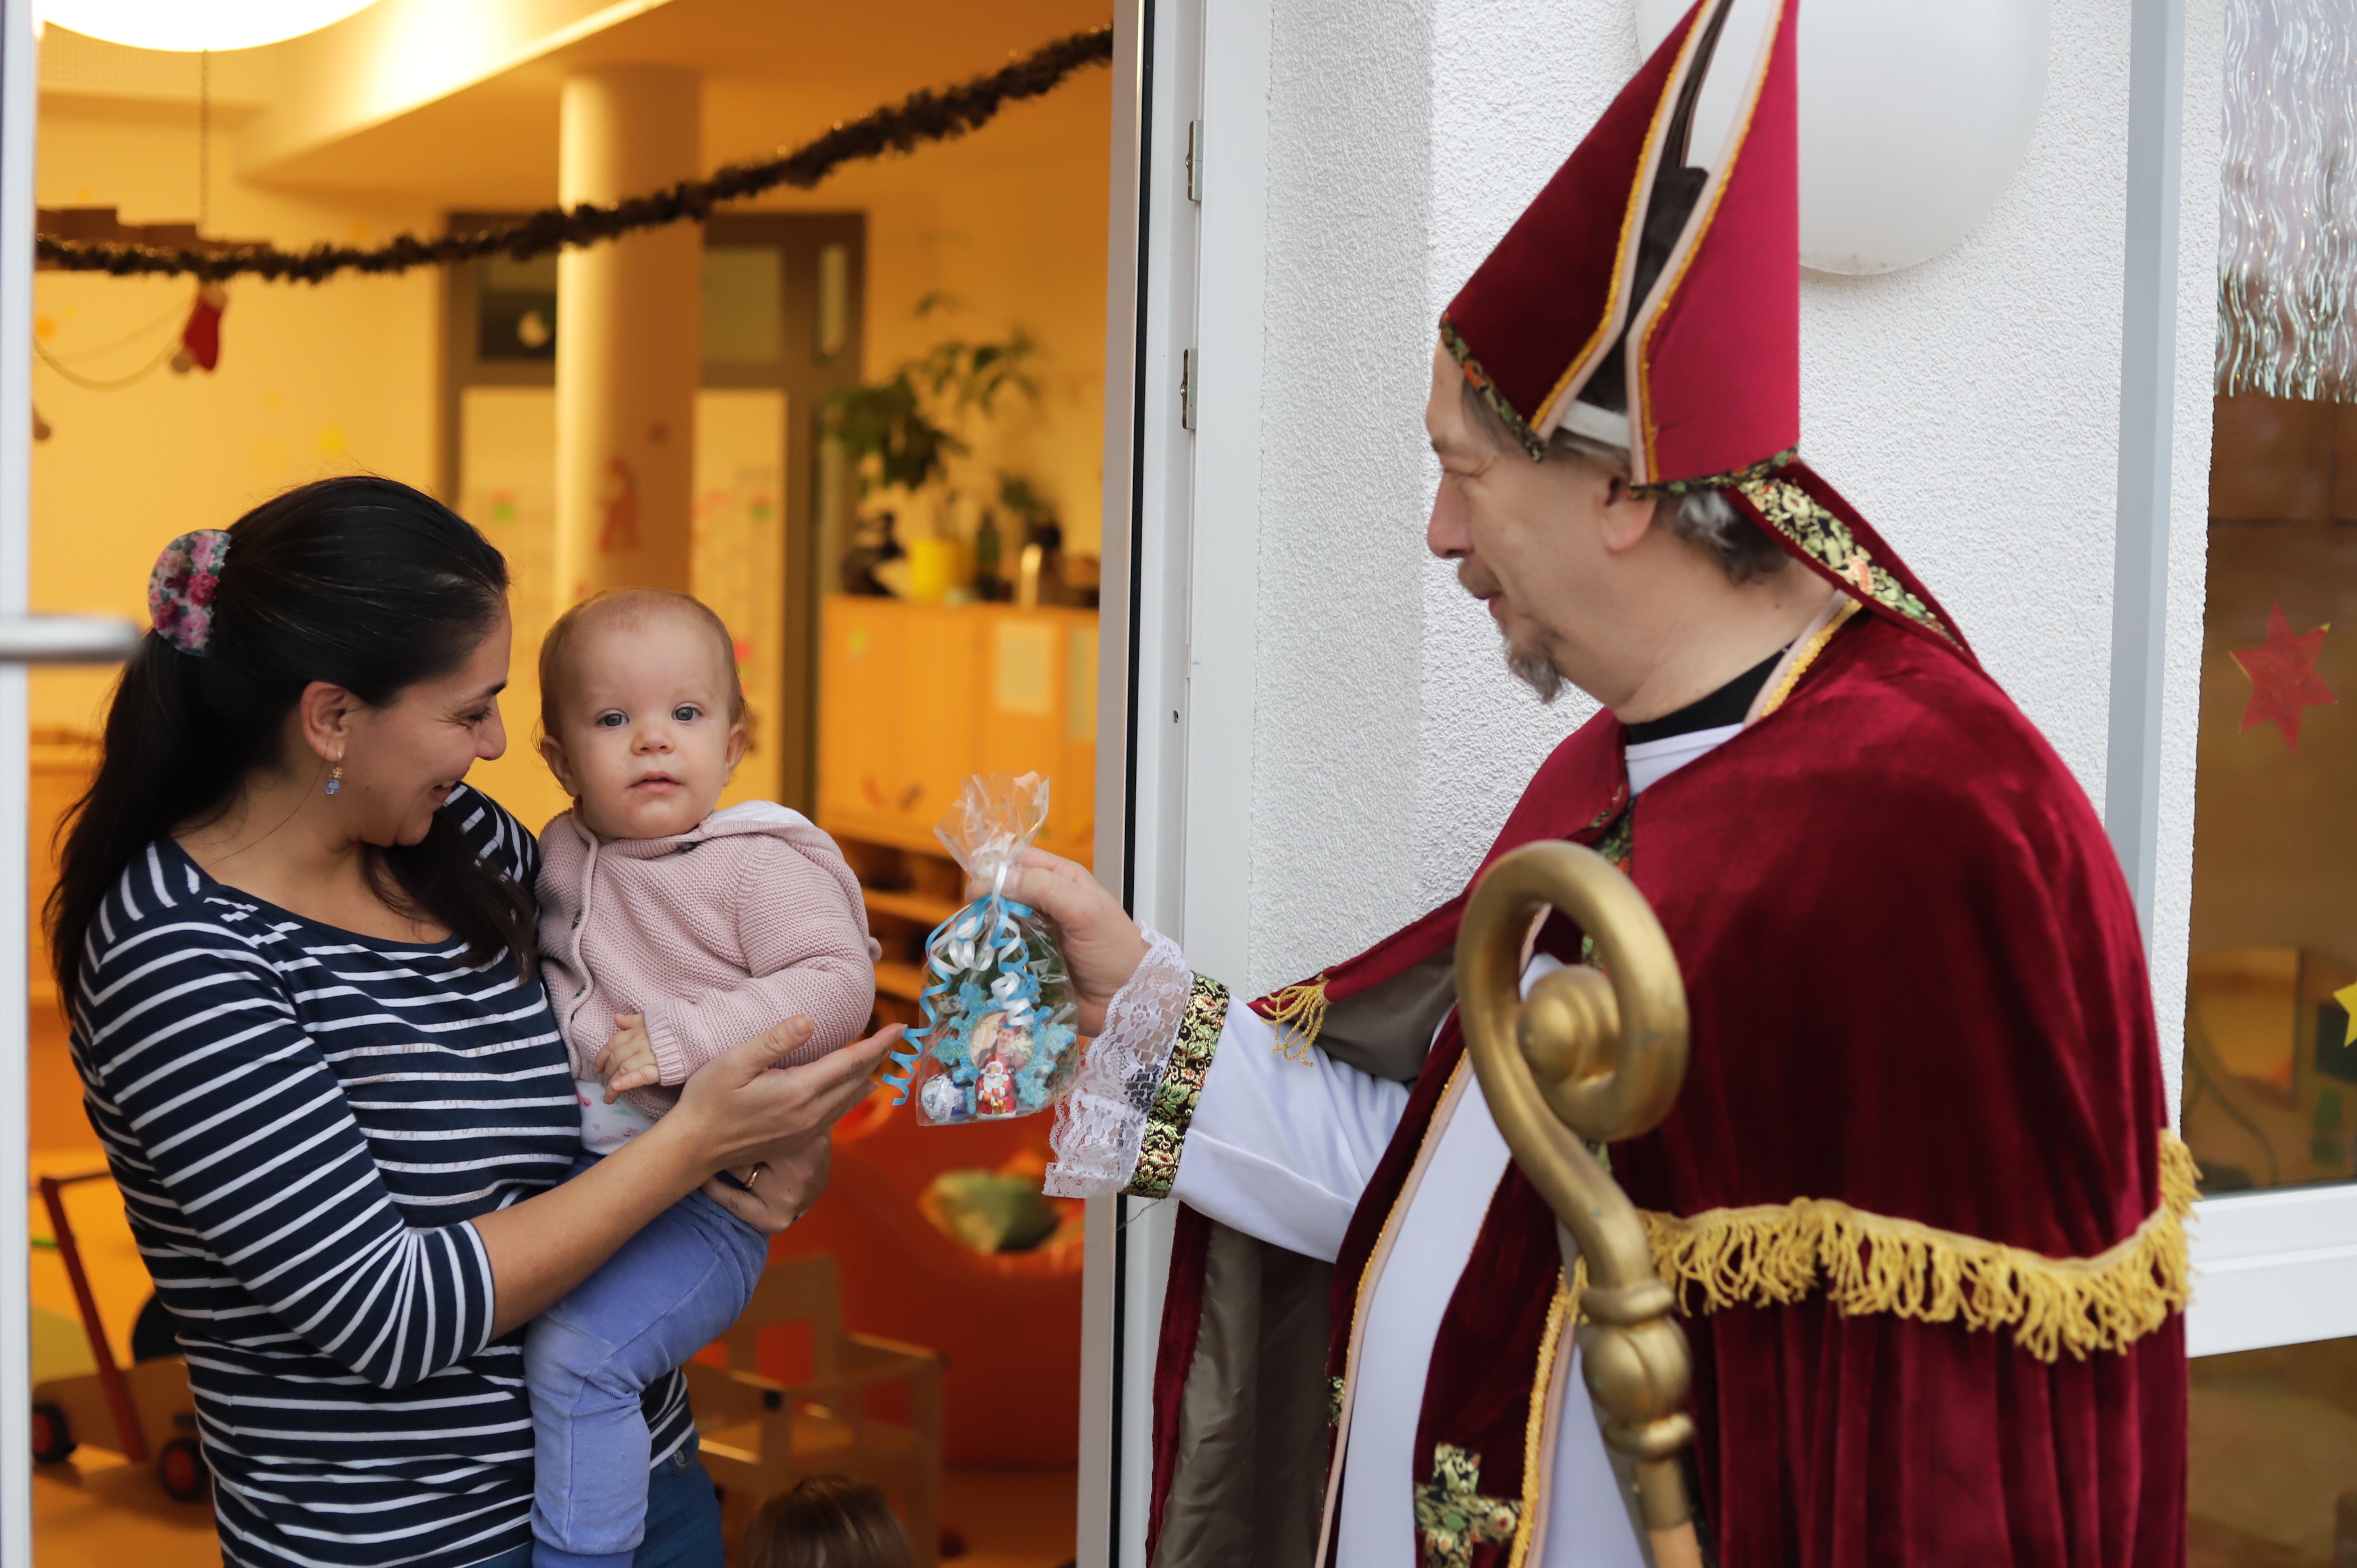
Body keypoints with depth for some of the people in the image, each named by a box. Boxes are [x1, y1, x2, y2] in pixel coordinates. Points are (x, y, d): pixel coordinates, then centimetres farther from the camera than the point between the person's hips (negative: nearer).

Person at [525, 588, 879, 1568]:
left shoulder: (760, 862, -8)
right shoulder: (563, 852, 11)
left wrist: (689, 1036, -26)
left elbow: (837, 986, -19)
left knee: (577, 1349, -24)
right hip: (564, 1175, 7)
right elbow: (522, 965, 30)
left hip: (701, 1200, -7)